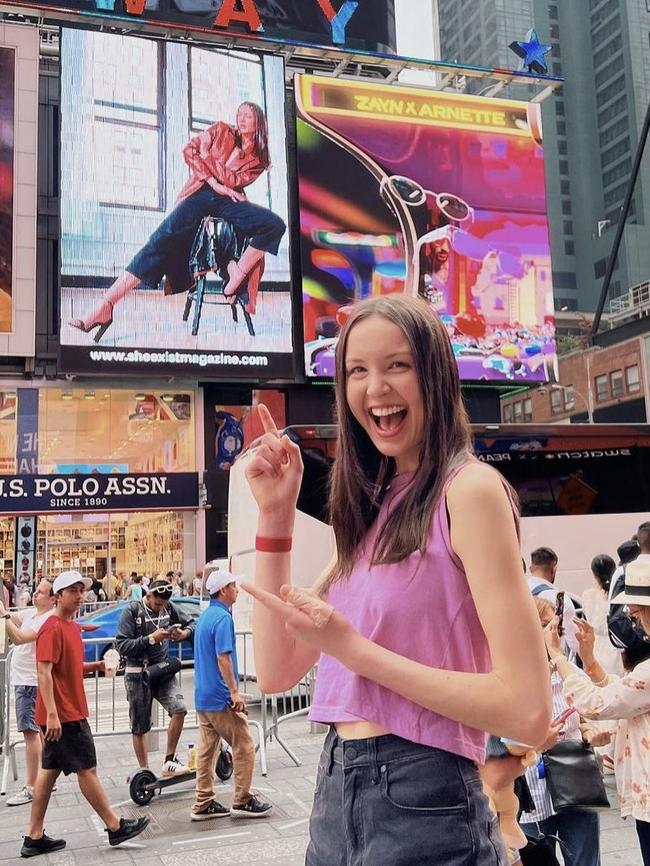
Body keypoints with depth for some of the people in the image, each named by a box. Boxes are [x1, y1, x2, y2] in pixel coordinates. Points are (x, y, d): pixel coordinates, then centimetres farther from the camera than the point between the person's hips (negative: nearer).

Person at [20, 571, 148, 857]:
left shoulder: (72, 627, 13)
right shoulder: (52, 628, -16)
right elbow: (44, 672, -21)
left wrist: (97, 665, 5)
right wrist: (52, 714, -26)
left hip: (69, 711, 9)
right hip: (63, 714, -9)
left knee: (50, 771, 12)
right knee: (87, 769, 0)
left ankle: (34, 838, 19)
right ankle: (115, 827, 10)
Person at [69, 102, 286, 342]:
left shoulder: (258, 158, 15)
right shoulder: (221, 131, 17)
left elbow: (235, 180, -1)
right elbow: (190, 151, 6)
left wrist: (204, 155, -1)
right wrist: (214, 183, -3)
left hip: (228, 201, 1)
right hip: (201, 195, -1)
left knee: (275, 225, -25)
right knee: (161, 241, -23)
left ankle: (237, 276, -18)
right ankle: (105, 307, -32)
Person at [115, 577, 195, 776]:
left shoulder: (169, 608, 2)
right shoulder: (132, 610, -10)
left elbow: (190, 623, 14)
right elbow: (122, 646, -15)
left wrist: (185, 633, -8)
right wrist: (150, 639, -22)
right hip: (138, 674, -3)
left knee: (179, 708, -17)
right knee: (140, 727, 5)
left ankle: (169, 761, -3)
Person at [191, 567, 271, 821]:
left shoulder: (205, 616, 14)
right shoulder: (222, 618, -16)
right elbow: (223, 658, -23)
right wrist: (235, 692, -21)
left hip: (202, 696, 9)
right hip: (220, 698, -9)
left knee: (207, 749, 12)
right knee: (244, 747, 1)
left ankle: (203, 804, 16)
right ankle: (242, 802, 6)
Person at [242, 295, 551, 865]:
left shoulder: (469, 489, -13)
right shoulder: (374, 507, 8)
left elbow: (528, 709, -19)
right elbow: (276, 673, 5)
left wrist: (350, 647, -19)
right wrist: (276, 515, 0)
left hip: (421, 803, -7)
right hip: (336, 795, 7)